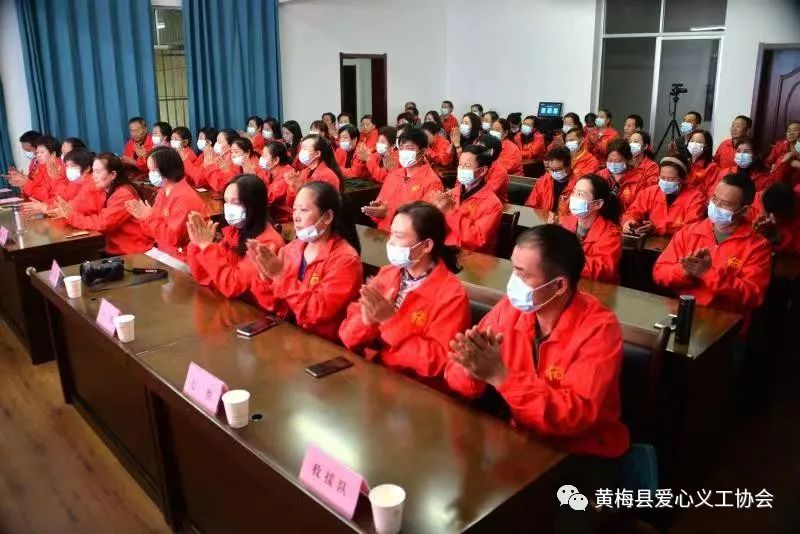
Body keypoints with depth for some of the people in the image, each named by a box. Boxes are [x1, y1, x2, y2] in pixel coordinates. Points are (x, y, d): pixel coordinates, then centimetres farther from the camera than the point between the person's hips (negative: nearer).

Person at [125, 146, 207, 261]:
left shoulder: (184, 197, -20)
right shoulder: (162, 192, 8)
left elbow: (174, 238, -23)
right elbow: (156, 232, 12)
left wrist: (149, 217, -18)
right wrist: (144, 218, -6)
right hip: (164, 253, 8)